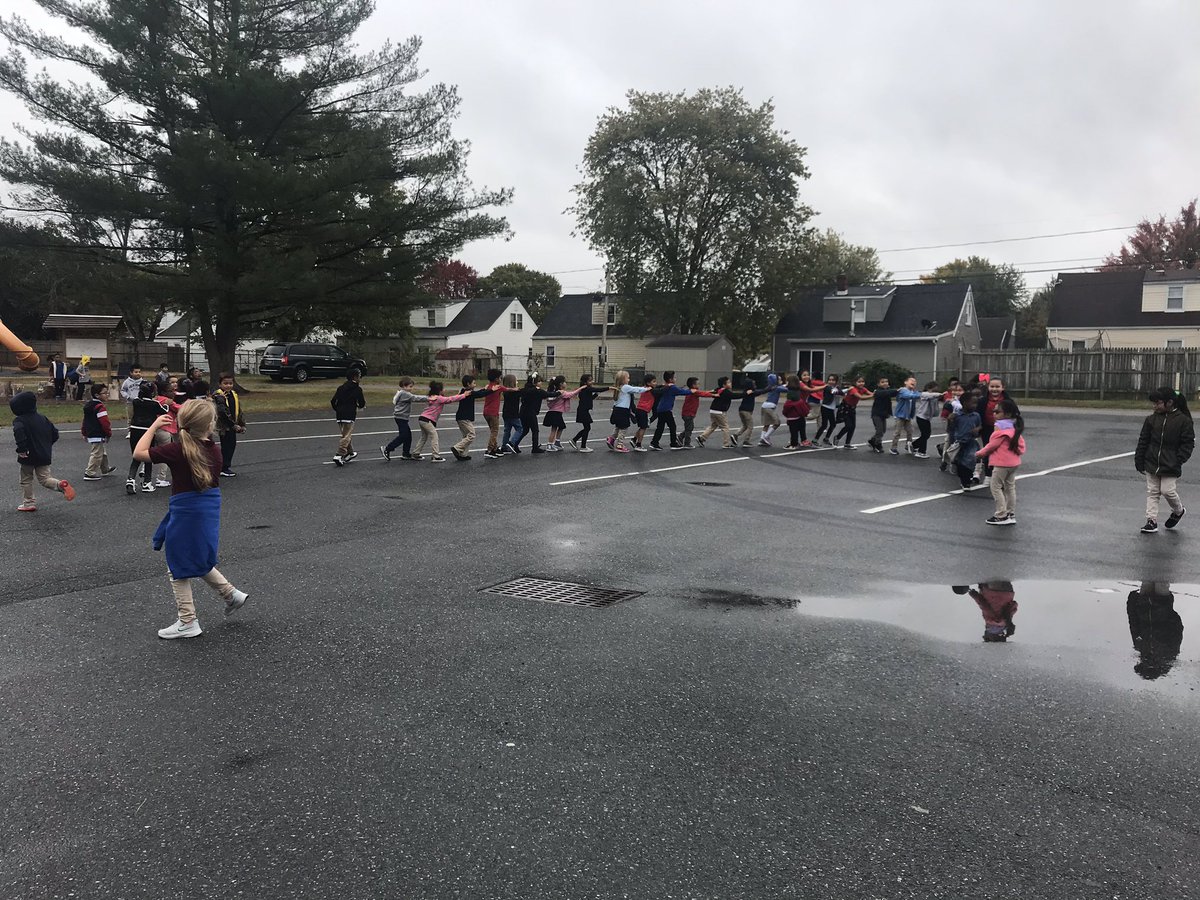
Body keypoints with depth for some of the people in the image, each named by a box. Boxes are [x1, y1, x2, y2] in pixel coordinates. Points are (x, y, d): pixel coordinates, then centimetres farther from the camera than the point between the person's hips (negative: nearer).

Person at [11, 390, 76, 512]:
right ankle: (60, 484, -24)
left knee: (26, 480, 13)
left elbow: (19, 432, -33)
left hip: (29, 456, -5)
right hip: (44, 456, 5)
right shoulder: (42, 418, 8)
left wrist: (21, 448, -28)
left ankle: (29, 503, 19)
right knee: (44, 479, 6)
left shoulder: (19, 420, -11)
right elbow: (55, 433, 10)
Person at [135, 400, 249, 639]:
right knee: (197, 561, 27)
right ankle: (232, 594, 28)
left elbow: (139, 453, -12)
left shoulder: (177, 451, -18)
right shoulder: (214, 450, -2)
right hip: (209, 510, 6)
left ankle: (187, 622, 16)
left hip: (185, 513, -6)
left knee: (178, 569, 9)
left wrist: (154, 426, -5)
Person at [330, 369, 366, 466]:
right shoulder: (357, 388, -3)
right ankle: (339, 455, -21)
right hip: (349, 416, -7)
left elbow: (333, 401, 9)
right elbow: (362, 403, -4)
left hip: (339, 415, 7)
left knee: (346, 434, 21)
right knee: (347, 436, -9)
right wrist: (359, 405, 20)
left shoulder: (341, 388, 13)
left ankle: (350, 452, 30)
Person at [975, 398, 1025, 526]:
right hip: (1013, 462, 9)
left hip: (1002, 463, -9)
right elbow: (1021, 443, 13)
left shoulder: (1000, 426, -16)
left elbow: (993, 444, -15)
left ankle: (1001, 515, -2)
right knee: (1010, 487, 15)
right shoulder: (1014, 427, 11)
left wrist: (980, 453, -4)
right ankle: (1011, 514, 20)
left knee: (996, 487, -1)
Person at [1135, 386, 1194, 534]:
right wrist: (1139, 461, 5)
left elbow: (1188, 443, -4)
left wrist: (1177, 461, -12)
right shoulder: (1151, 419, 2)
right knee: (1152, 492, 6)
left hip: (1170, 467, -4)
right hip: (1151, 464, 4)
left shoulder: (1183, 420, -7)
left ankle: (1178, 511, 26)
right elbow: (1143, 441, 7)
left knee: (1168, 491, -4)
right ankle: (1152, 521, 12)